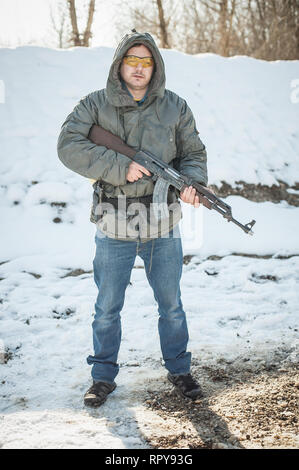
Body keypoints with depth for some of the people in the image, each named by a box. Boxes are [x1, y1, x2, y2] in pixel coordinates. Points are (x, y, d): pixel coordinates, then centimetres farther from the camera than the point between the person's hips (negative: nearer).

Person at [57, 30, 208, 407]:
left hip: (163, 229, 2)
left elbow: (194, 154, 7)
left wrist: (191, 182, -15)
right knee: (107, 308, 11)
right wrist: (121, 167, -22)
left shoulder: (175, 108, 3)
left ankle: (179, 370, 33)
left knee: (171, 305, 14)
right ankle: (103, 377, 29)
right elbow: (69, 145, -15)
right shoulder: (95, 105, -3)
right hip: (113, 231, -1)